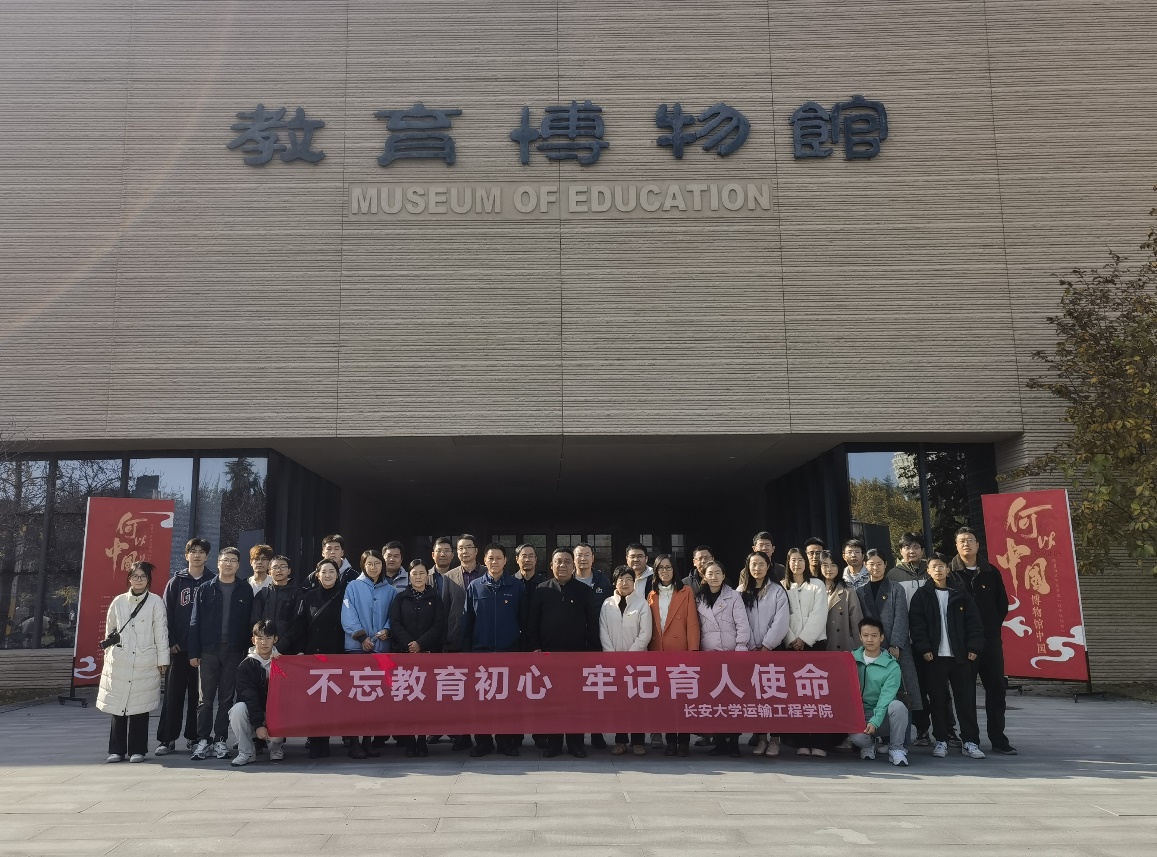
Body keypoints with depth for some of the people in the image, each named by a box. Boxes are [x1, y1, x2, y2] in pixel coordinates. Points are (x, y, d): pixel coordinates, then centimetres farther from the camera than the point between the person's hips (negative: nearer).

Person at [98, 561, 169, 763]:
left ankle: (137, 750, 10)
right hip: (119, 663, 2)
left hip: (145, 663, -2)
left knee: (140, 707, 0)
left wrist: (162, 660, -2)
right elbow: (109, 630, 17)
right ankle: (117, 749, 14)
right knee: (118, 706, 3)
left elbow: (161, 632, 0)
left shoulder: (155, 602, 1)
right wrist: (109, 655, 14)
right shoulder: (118, 601, 10)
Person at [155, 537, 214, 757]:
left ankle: (194, 737, 14)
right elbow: (168, 613, 4)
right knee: (174, 693, 2)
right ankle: (167, 739, 8)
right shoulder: (176, 582, 7)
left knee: (198, 693, 5)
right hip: (179, 648, 0)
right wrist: (171, 641, -4)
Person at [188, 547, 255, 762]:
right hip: (208, 651, 0)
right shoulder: (205, 590, 5)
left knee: (226, 698, 5)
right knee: (206, 698, 2)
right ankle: (203, 739, 10)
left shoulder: (245, 591, 6)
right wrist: (194, 652, -3)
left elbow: (249, 622, 5)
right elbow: (195, 622, 3)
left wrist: (248, 651, -1)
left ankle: (220, 740, 13)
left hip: (233, 652, 0)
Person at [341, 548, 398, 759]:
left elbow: (393, 616, 9)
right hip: (356, 647, -2)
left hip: (381, 647, 2)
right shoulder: (353, 586, 3)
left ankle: (369, 739, 12)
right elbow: (348, 615, -4)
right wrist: (362, 636, -13)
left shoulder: (390, 590, 11)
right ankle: (354, 741, 0)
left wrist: (386, 630, -10)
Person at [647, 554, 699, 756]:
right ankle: (670, 741, 11)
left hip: (680, 652, -3)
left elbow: (692, 623, -3)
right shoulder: (652, 595, 12)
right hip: (658, 653, 3)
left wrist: (693, 650, -11)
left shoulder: (686, 592, 3)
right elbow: (649, 627, 10)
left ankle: (684, 741, 6)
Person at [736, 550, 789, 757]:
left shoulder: (777, 590, 2)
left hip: (773, 648, -2)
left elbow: (781, 621, -6)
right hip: (750, 650, 2)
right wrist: (753, 648, -6)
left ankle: (774, 738, 0)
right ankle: (760, 736, 7)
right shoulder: (741, 592, 7)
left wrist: (766, 646, -10)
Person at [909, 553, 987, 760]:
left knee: (966, 699, 2)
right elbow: (916, 624, -2)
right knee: (938, 701, 4)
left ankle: (970, 742, 9)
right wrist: (923, 648, -11)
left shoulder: (961, 595, 9)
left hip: (960, 656, 1)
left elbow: (973, 623, 7)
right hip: (934, 657, -1)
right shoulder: (922, 595, 4)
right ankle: (941, 741, 13)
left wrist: (974, 647, -3)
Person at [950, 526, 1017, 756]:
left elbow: (1003, 604, 16)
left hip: (991, 640, 3)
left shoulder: (991, 573, 10)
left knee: (996, 688, 5)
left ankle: (998, 738, 13)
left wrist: (994, 625, 7)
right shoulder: (949, 573, -1)